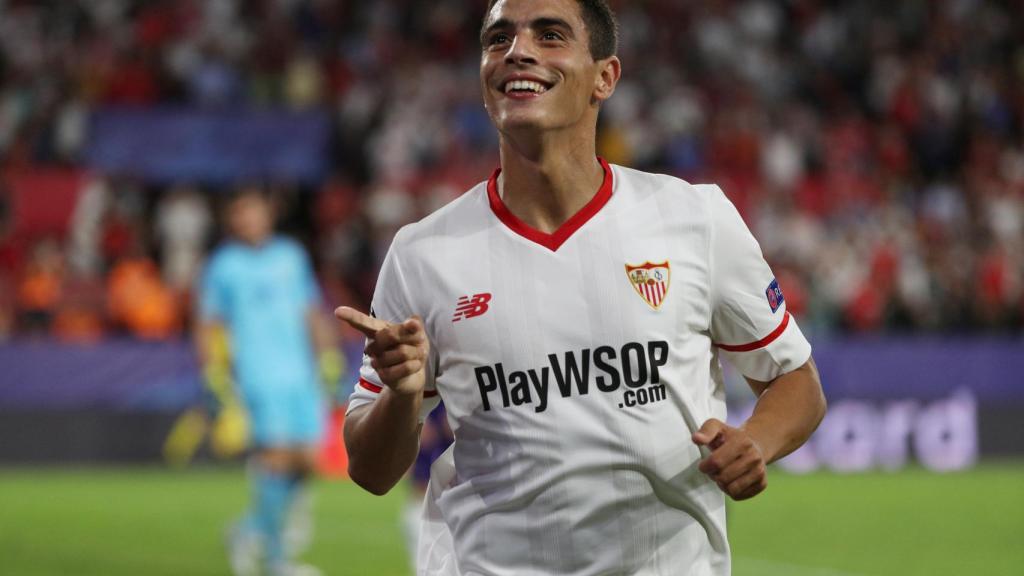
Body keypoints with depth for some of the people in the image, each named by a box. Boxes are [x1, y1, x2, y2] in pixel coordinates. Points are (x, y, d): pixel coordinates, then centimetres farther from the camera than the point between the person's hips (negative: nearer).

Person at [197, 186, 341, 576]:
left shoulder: (291, 257, 12)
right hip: (257, 379, -4)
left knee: (306, 460, -2)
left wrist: (329, 362, 12)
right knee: (277, 456, -15)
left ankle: (253, 529, 20)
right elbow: (206, 328, 3)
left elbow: (313, 313, 19)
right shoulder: (223, 266, 2)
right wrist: (217, 380, -5)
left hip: (299, 375, 4)